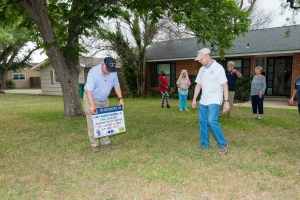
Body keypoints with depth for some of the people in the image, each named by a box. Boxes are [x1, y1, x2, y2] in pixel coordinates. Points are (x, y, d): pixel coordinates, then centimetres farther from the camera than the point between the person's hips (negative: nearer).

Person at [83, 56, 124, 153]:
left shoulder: (113, 72, -11)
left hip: (104, 100, 5)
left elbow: (116, 86, 1)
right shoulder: (93, 72, -28)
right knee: (93, 123, -4)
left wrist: (121, 99, -7)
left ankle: (105, 142, 17)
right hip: (91, 99, -5)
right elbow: (89, 90, -30)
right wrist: (92, 105, -37)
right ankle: (94, 144, 5)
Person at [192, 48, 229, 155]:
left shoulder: (218, 67, -9)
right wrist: (194, 99, 13)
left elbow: (224, 85, -11)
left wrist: (226, 101, -16)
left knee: (212, 121, -16)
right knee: (202, 122, 8)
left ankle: (223, 144, 0)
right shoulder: (202, 69, 11)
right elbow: (198, 85, 15)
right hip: (203, 101, 7)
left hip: (214, 100, -7)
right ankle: (205, 144, 20)